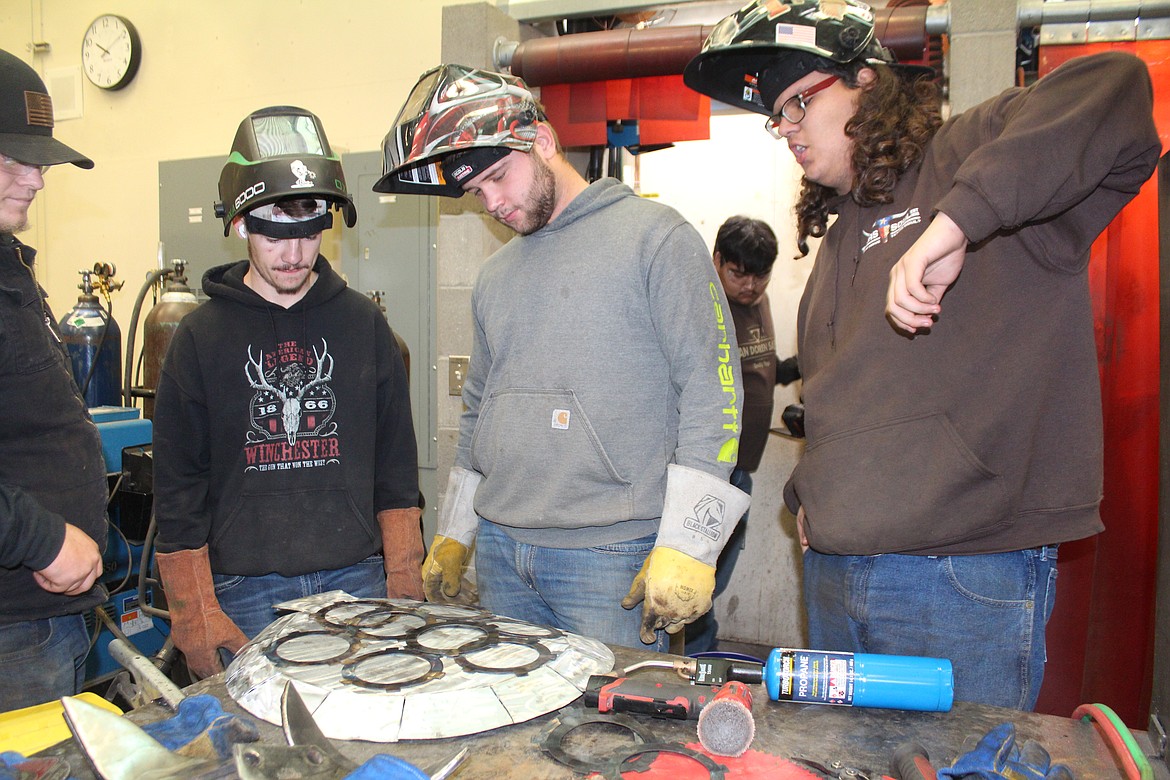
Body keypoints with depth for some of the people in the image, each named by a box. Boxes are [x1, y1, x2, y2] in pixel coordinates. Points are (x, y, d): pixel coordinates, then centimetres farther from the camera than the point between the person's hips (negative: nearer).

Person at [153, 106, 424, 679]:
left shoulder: (363, 324, 5)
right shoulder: (202, 336, 1)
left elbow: (396, 465, 9)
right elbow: (178, 486, 1)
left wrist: (404, 582, 5)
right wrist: (196, 616, -4)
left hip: (358, 581, 2)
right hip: (245, 592, -1)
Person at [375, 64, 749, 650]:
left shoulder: (656, 238, -4)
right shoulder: (494, 276, 17)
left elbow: (711, 389, -11)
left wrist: (686, 545, -15)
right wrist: (453, 534, 22)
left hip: (611, 557, -6)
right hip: (499, 549, 6)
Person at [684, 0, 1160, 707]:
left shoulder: (966, 158, -3)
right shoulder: (836, 236, 20)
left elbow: (1114, 93, -23)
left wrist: (954, 224, -31)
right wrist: (806, 493, 13)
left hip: (965, 579, -7)